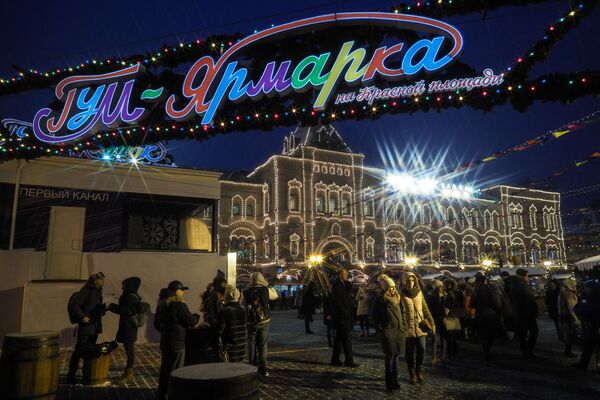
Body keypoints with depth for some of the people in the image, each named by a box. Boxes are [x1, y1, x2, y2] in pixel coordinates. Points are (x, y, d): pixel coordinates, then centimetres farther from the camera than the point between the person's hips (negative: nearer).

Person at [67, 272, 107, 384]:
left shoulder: (98, 292, 14)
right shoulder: (86, 290, -11)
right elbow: (74, 304, -16)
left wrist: (103, 309, 1)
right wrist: (82, 316, -23)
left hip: (95, 326, 8)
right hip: (86, 325, -8)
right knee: (79, 349, -6)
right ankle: (71, 375, 2)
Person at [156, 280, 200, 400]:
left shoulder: (163, 305, 7)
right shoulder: (179, 305, -19)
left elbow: (158, 323, 18)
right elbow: (191, 321, -17)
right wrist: (196, 316, 3)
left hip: (165, 342, 8)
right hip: (177, 344, -8)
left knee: (165, 370, 18)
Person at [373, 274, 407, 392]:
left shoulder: (397, 298, 8)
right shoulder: (379, 301, -8)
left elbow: (403, 313, 14)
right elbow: (375, 317, -3)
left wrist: (404, 328, 8)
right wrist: (381, 329, -8)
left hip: (399, 332, 5)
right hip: (388, 332, -5)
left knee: (396, 356, 13)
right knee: (390, 357, -2)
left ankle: (394, 381, 24)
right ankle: (389, 383, 7)